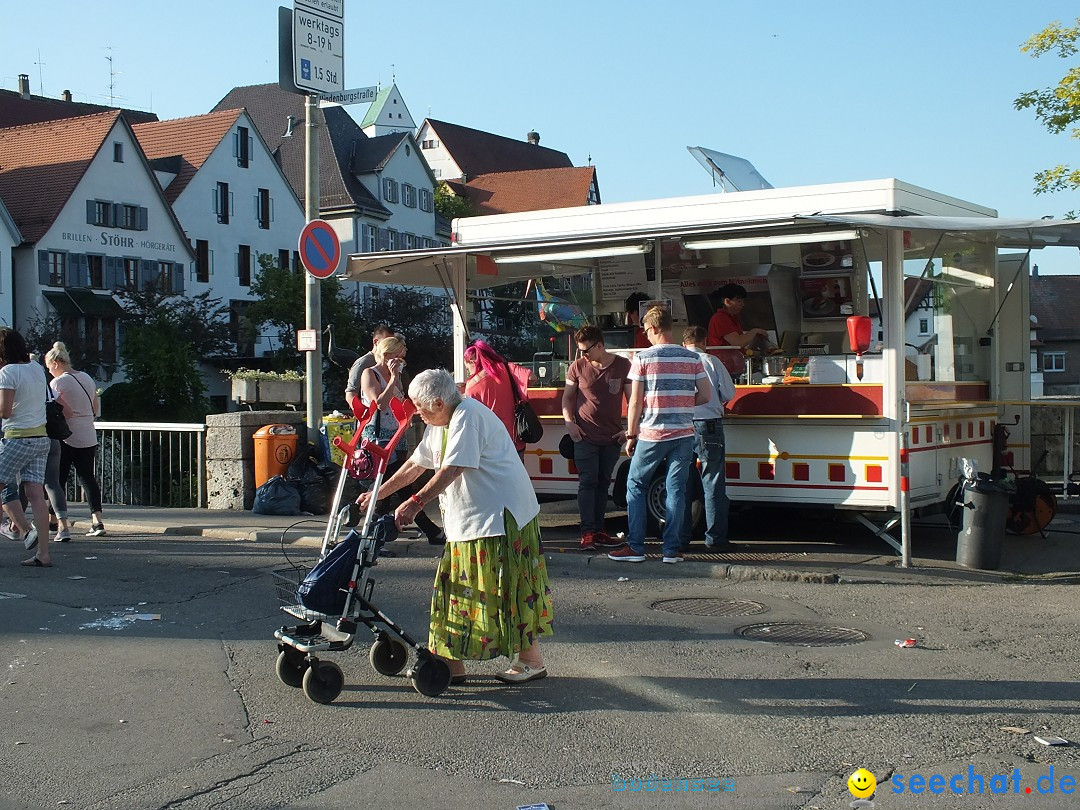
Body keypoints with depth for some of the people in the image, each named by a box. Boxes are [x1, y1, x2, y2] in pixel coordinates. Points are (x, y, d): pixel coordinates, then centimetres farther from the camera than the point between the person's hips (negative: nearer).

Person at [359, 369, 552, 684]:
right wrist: (377, 494, 21)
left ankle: (531, 659, 8)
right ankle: (453, 664, 15)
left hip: (501, 513, -10)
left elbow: (452, 469, -25)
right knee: (455, 590, 9)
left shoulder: (468, 415, -17)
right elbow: (415, 465, 21)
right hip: (465, 520, 10)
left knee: (509, 587, -4)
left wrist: (416, 502, -27)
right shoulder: (438, 424, 14)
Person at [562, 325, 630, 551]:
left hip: (612, 438, 1)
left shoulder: (623, 366, -1)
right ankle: (587, 532, -7)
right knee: (588, 483, -6)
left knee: (603, 483, 9)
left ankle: (598, 530, 15)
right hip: (585, 437, -1)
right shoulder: (577, 367, -1)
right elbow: (567, 396, 9)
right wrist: (569, 422, -5)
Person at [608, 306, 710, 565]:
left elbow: (635, 401, -6)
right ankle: (672, 549, 6)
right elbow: (705, 396, 4)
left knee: (636, 486, 10)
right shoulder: (692, 358, 3)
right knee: (676, 489, 7)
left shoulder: (643, 358, -6)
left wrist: (631, 435, 2)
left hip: (651, 435, -3)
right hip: (683, 434, 3)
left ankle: (635, 547, 8)